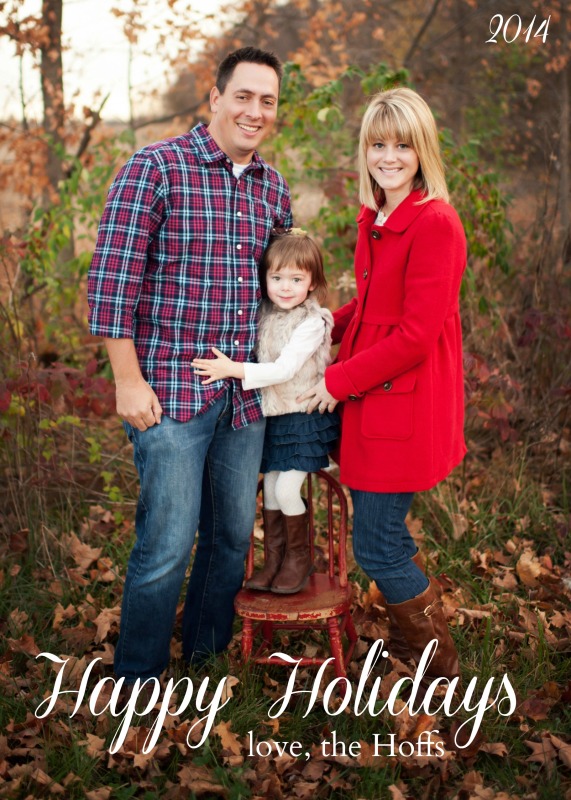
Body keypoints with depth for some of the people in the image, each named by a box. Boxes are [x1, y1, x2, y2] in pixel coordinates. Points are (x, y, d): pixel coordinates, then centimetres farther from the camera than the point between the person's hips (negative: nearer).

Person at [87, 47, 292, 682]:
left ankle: (208, 650, 37)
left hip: (246, 397, 6)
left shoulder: (273, 188, 11)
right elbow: (112, 278, -11)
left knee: (234, 535, 16)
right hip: (170, 392, -6)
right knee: (167, 544, -2)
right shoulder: (155, 169, -8)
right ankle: (137, 679, 19)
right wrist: (129, 381, -14)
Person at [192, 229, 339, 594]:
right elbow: (262, 363, 12)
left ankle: (299, 559, 14)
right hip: (272, 415, 6)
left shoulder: (312, 322, -18)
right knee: (270, 489, 10)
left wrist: (233, 369, -32)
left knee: (286, 490, -8)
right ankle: (274, 560, 24)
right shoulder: (265, 314, 2)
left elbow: (283, 370, -26)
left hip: (304, 417, -6)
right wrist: (227, 367, -6)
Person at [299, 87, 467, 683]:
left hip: (405, 404, -8)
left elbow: (415, 336, -20)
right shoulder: (374, 219, 10)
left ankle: (441, 669, 23)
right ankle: (413, 634, 41)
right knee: (384, 533, 18)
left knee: (376, 547, 2)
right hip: (369, 398, 8)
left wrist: (339, 380, -14)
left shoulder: (435, 223, -17)